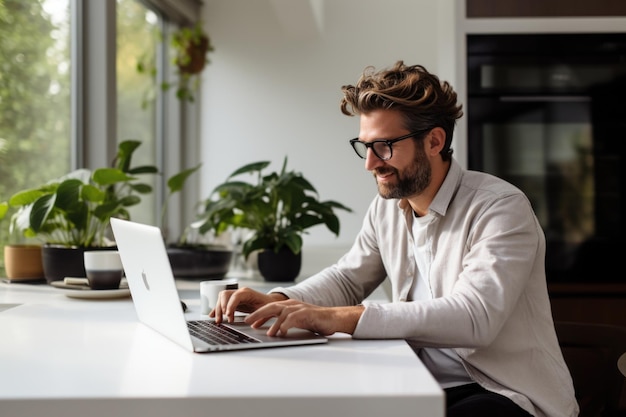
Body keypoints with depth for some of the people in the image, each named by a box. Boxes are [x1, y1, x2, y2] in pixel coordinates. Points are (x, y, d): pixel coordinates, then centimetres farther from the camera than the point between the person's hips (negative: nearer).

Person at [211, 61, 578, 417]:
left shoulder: (500, 209, -17)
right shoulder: (386, 208, 5)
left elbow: (474, 317, -31)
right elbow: (348, 278, 17)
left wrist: (338, 318, -37)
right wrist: (278, 301, -5)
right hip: (430, 387, 6)